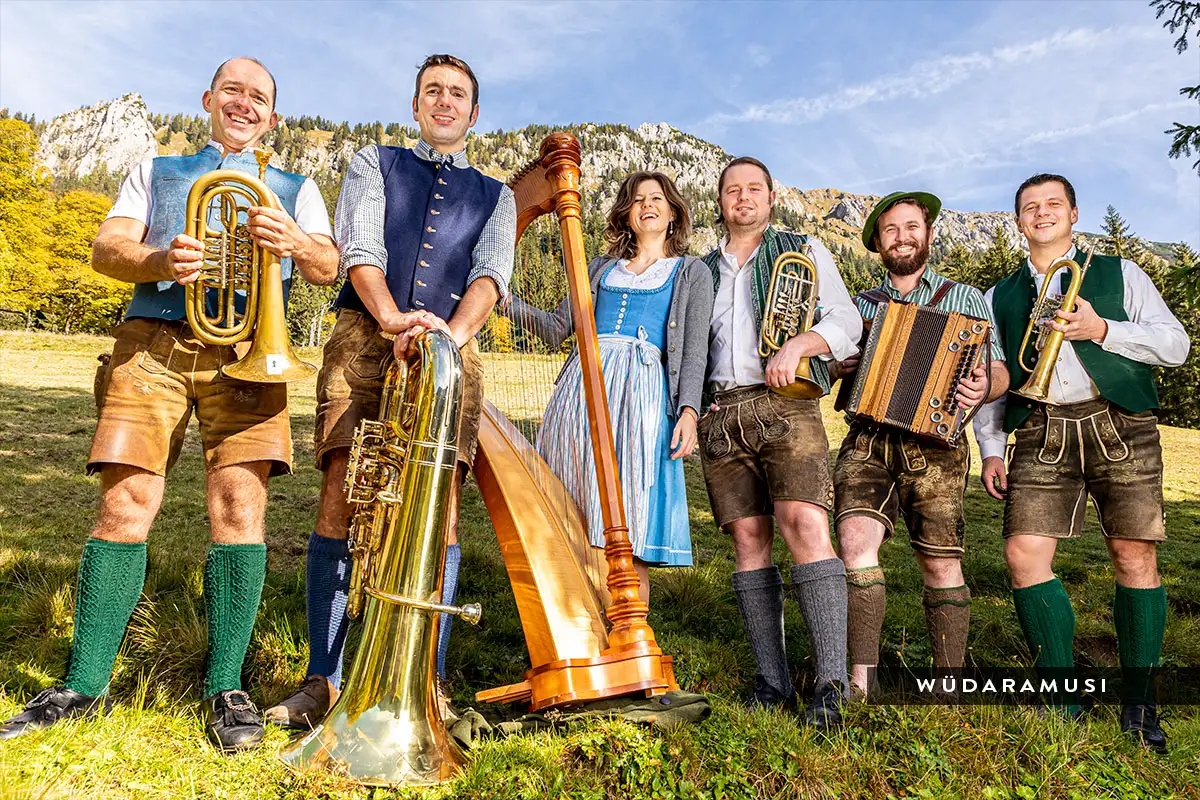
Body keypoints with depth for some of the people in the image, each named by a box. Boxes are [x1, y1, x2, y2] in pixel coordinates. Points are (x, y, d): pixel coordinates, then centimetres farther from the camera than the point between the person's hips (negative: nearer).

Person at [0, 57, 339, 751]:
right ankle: (84, 685, 3)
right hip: (152, 337, 1)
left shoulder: (295, 188, 23)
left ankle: (226, 686, -5)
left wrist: (294, 242, -16)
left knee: (240, 504, -13)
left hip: (247, 347, -1)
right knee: (126, 504, -8)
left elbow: (329, 268, 8)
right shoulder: (155, 172, 26)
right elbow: (106, 249, 11)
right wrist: (159, 260, -12)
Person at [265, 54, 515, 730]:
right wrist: (393, 318, -17)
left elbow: (490, 272, 3)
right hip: (364, 337, 0)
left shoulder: (494, 195, 23)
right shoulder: (375, 163, 21)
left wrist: (451, 332, -18)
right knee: (339, 497, -11)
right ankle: (324, 682, -5)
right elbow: (359, 248, 3)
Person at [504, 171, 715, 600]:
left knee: (629, 542, -8)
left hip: (642, 391, -3)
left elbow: (694, 349, 3)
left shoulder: (691, 272, 14)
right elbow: (556, 329, 17)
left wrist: (689, 409, -11)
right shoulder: (601, 268, 23)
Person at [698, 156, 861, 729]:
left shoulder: (803, 249, 15)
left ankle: (831, 685, -17)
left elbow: (846, 321, 5)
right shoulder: (701, 270, 23)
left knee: (805, 525, -19)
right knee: (748, 540, 0)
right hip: (720, 415, 3)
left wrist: (797, 345, -14)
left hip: (783, 407, -3)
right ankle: (771, 681, 6)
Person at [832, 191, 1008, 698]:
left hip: (934, 444, -1)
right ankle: (862, 680, -15)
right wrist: (840, 364, 1)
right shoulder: (860, 305, 21)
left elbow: (999, 372, 9)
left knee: (940, 563, 0)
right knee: (856, 540, -20)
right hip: (867, 440, 1)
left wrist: (983, 387, -15)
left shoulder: (965, 299, 15)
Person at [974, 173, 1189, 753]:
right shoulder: (999, 298, 19)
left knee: (1135, 557, -3)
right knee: (1024, 553, -11)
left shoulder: (1118, 274, 15)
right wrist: (991, 449, 6)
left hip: (1120, 425, -1)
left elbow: (1176, 345, 6)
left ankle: (1138, 702, 13)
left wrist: (1102, 329, -10)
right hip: (1041, 433, 1)